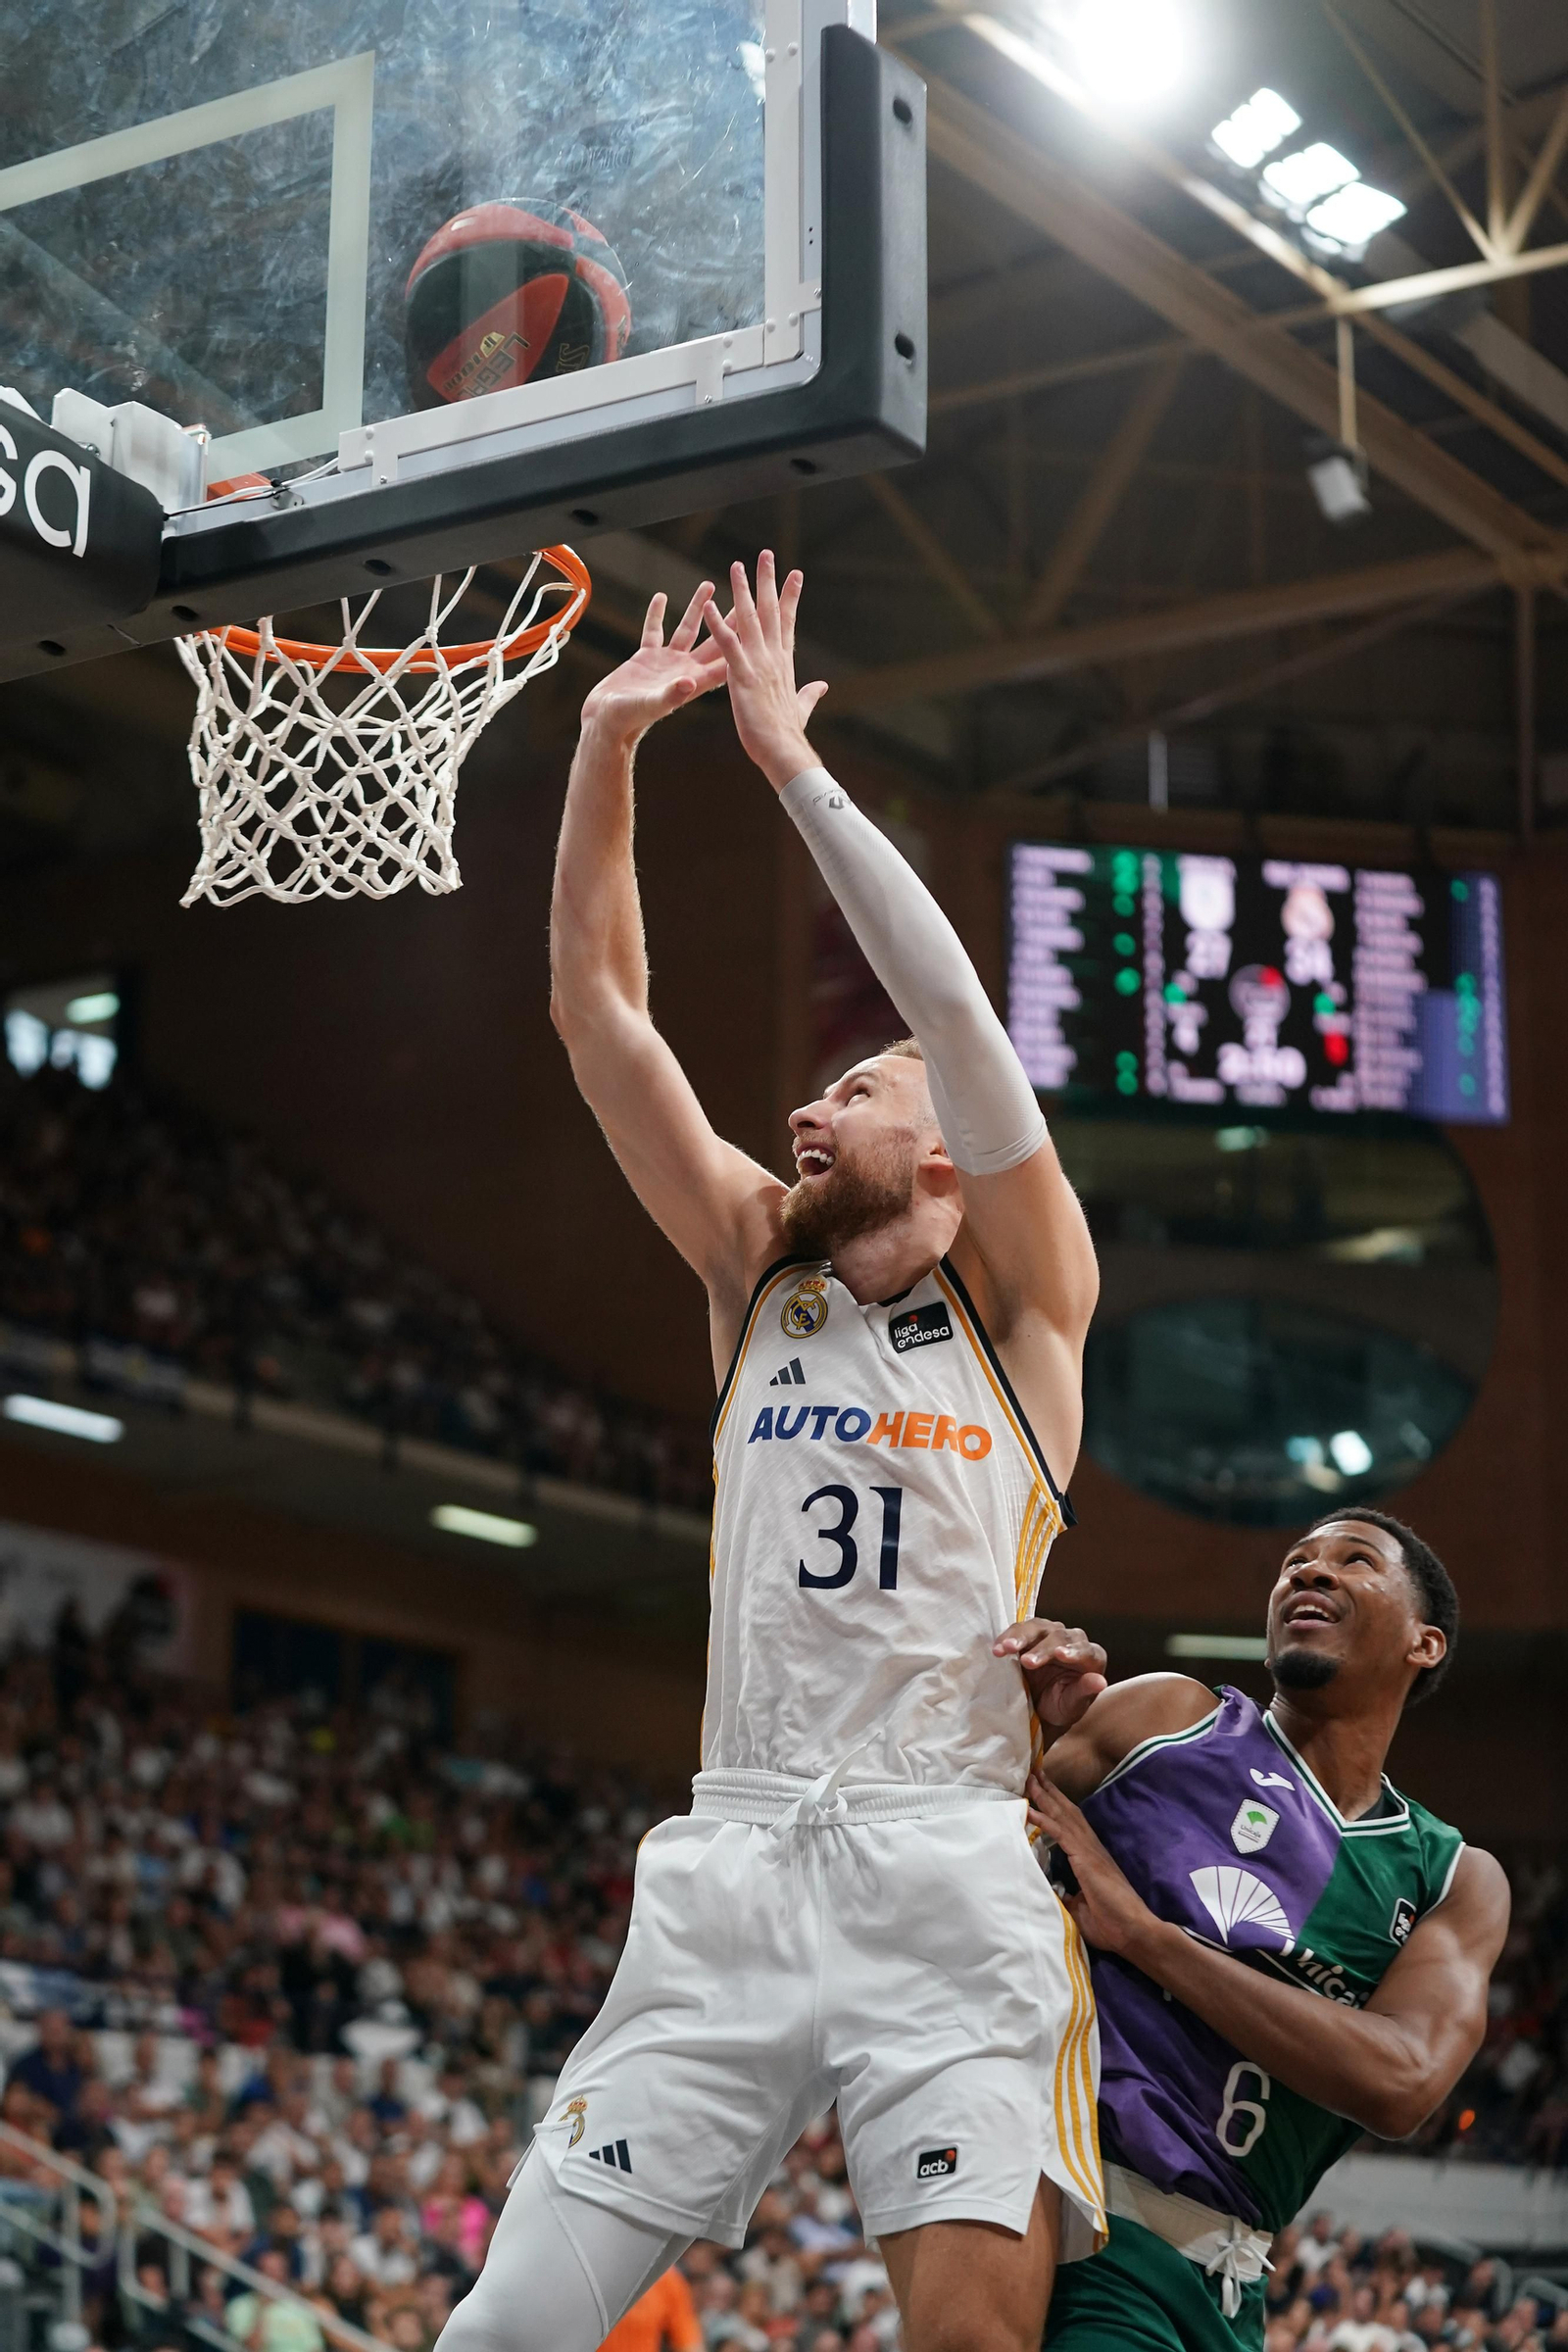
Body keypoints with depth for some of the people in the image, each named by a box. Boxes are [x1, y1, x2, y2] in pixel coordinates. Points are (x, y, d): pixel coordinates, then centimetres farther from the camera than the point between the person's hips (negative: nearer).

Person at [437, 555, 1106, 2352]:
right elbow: (598, 1010, 13)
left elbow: (954, 1008, -4)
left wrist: (793, 762, -3)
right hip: (728, 1862, 4)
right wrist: (606, 748, 6)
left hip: (950, 1870, -3)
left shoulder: (1020, 1297, 9)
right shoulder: (757, 1273, 20)